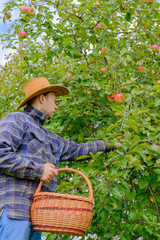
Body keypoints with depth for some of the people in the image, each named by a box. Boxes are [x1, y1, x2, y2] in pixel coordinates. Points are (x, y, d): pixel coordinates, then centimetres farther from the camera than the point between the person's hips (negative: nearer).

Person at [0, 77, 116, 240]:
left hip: (34, 214, 9)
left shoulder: (51, 139, 28)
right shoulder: (16, 120, 1)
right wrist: (38, 170, -16)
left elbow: (76, 149, 43)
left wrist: (105, 145, 53)